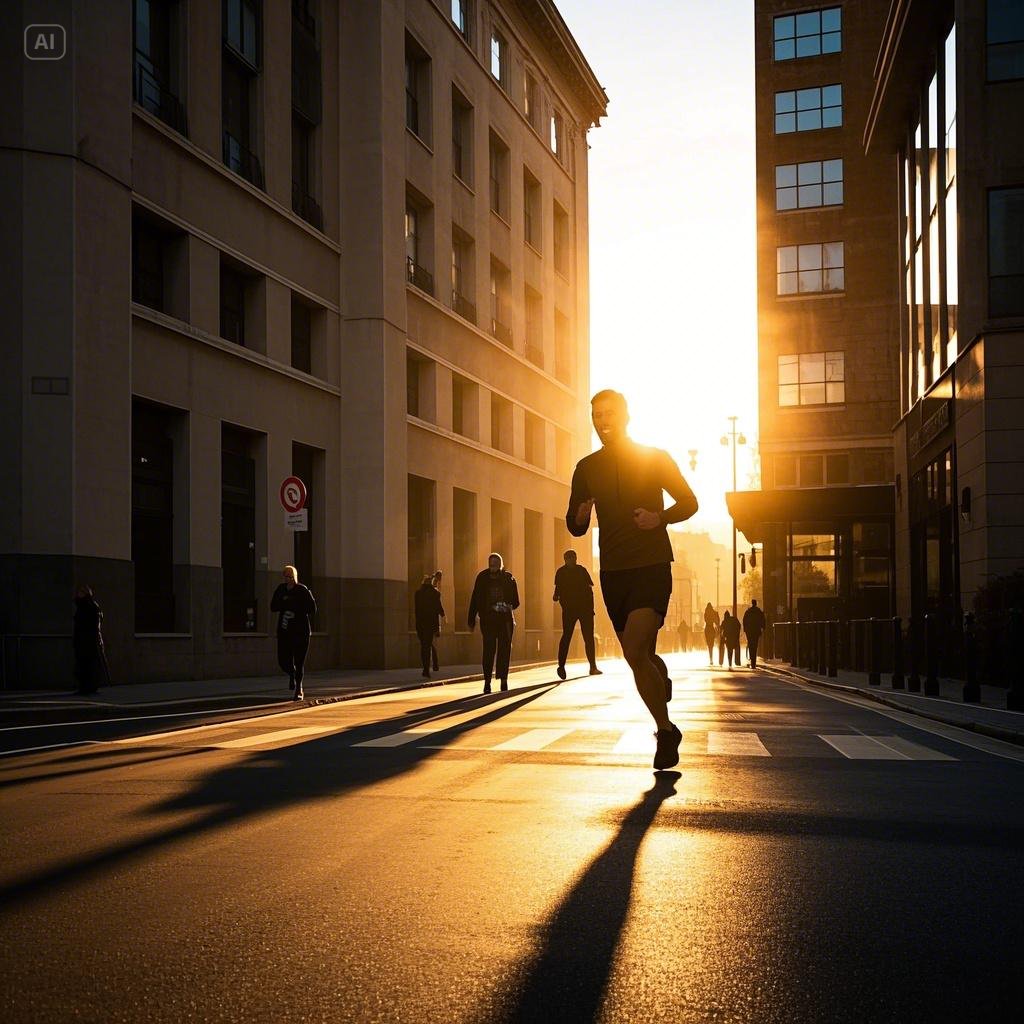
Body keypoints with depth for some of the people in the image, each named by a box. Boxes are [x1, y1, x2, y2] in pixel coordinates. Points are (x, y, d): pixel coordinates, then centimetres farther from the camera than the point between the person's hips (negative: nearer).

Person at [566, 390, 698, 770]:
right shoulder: (587, 468, 9)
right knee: (641, 657, 9)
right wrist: (580, 518, -13)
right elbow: (575, 526, 12)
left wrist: (659, 517, -13)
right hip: (613, 571, 4)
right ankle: (666, 730, 33)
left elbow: (688, 502, 7)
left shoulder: (656, 458, 1)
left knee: (635, 654, -19)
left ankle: (664, 734, -4)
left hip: (652, 566, -4)